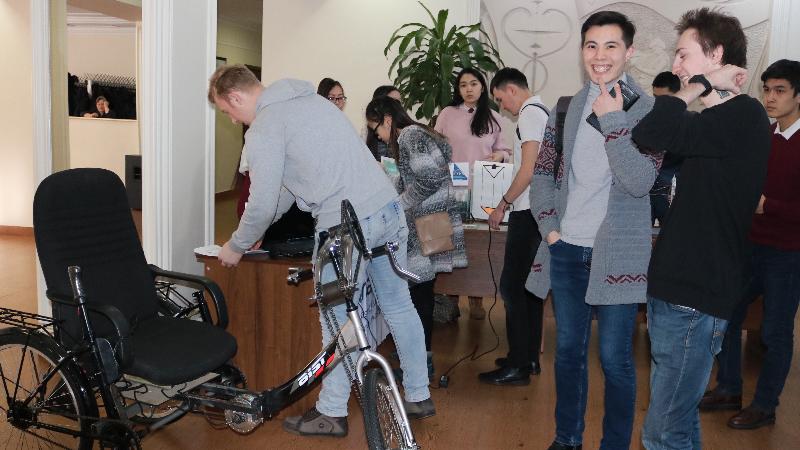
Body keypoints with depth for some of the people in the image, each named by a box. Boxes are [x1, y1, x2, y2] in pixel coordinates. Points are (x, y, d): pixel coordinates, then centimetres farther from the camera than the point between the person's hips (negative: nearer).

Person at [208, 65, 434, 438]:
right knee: (398, 305, 17)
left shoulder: (264, 129, -7)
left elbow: (262, 204, -7)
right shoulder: (308, 98, 20)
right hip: (389, 209, 9)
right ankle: (419, 396, 31)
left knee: (338, 320, 6)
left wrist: (237, 246, 12)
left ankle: (331, 414, 20)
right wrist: (258, 230, 30)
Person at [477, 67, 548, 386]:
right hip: (539, 211, 10)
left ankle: (518, 366, -2)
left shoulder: (529, 114, -10)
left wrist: (503, 204, -10)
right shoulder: (543, 111, 19)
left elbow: (528, 170, -18)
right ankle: (529, 357, 21)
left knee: (512, 287, -6)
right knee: (529, 285, 14)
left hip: (528, 213, -10)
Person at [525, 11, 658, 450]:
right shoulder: (567, 107, 8)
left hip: (616, 252, -4)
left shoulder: (649, 109, -5)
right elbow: (543, 171, 14)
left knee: (614, 358, 4)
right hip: (566, 249, 4)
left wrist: (612, 120, -18)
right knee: (568, 350, 15)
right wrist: (549, 226, 3)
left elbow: (640, 182, -16)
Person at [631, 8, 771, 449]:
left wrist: (701, 84, -13)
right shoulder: (717, 123, 17)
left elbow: (650, 133, -26)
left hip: (694, 297, -10)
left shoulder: (744, 116, -13)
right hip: (677, 289, 10)